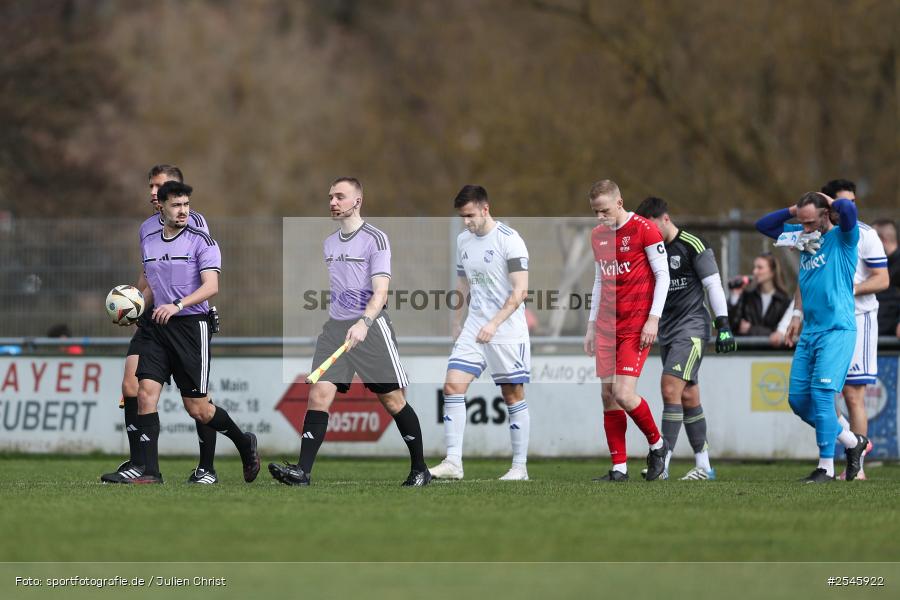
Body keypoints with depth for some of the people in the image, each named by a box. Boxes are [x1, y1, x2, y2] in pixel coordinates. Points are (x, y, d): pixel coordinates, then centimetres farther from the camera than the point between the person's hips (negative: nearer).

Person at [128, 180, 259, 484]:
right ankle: (150, 471, -10)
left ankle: (244, 443, 25)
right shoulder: (148, 242, 13)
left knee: (198, 409, -2)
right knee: (145, 393, -12)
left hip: (191, 325, -5)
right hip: (158, 326, 5)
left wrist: (177, 305, -27)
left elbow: (211, 286, -14)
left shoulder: (201, 241, -5)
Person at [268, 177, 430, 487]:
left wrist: (363, 324, -32)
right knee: (319, 394, -10)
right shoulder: (330, 242, 14)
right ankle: (302, 471, -17)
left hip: (370, 327, -6)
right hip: (335, 327, 6)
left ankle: (420, 469, 15)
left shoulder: (375, 239, -8)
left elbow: (380, 292, -17)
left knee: (393, 400, 0)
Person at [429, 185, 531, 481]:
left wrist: (494, 323, -23)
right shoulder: (463, 240, 10)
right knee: (452, 385, -8)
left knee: (513, 395, 0)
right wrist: (456, 323, 18)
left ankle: (520, 467, 9)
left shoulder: (509, 240, -12)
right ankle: (453, 462, -10)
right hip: (473, 329, 6)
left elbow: (520, 290, -16)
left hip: (508, 332, -6)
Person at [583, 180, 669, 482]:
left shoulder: (644, 230, -9)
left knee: (623, 394, -15)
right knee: (608, 395, 0)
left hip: (637, 325, -7)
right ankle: (619, 468, 3)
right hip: (608, 325, 7)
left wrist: (653, 319, -14)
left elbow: (663, 275, -8)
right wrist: (592, 326, 17)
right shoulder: (598, 236, 12)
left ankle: (657, 444, 9)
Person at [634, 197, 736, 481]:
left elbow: (714, 286, -8)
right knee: (688, 397, 8)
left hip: (691, 327, -7)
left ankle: (662, 463, -19)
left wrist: (723, 326, -12)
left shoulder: (693, 245, -8)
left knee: (671, 389, -17)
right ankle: (703, 466, 11)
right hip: (667, 330, 7)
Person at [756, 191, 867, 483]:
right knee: (798, 399, 6)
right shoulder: (804, 237, 14)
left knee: (821, 393, -16)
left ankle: (826, 466, -10)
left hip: (837, 330, -8)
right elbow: (764, 225, 22)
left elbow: (848, 209, -27)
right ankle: (853, 442, 21)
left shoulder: (842, 238, -6)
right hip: (809, 332, 8)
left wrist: (829, 201, -6)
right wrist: (792, 211, 9)